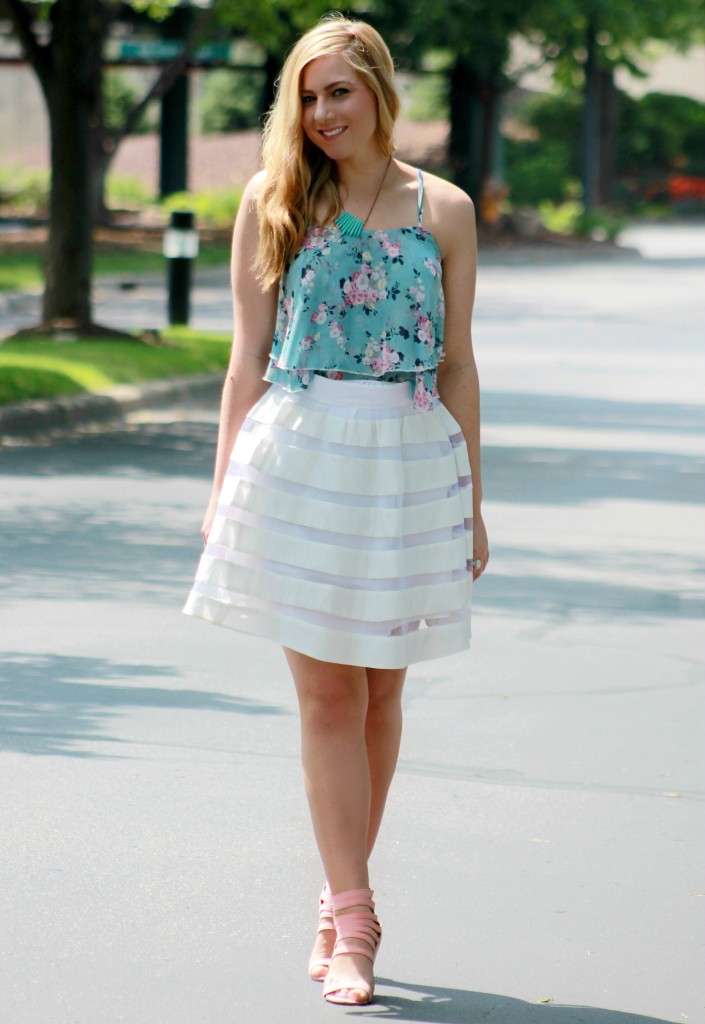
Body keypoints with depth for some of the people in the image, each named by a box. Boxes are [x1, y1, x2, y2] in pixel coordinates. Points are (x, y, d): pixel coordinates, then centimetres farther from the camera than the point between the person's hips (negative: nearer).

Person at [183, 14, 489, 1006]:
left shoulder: (443, 209, 5)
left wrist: (471, 502, 8)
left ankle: (342, 904, 20)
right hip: (298, 453, -1)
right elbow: (247, 358, 7)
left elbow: (457, 367, 8)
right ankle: (352, 921, 0)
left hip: (410, 458, 1)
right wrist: (224, 486, 4)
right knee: (326, 693, -3)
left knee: (380, 690, 7)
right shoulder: (273, 202, 5)